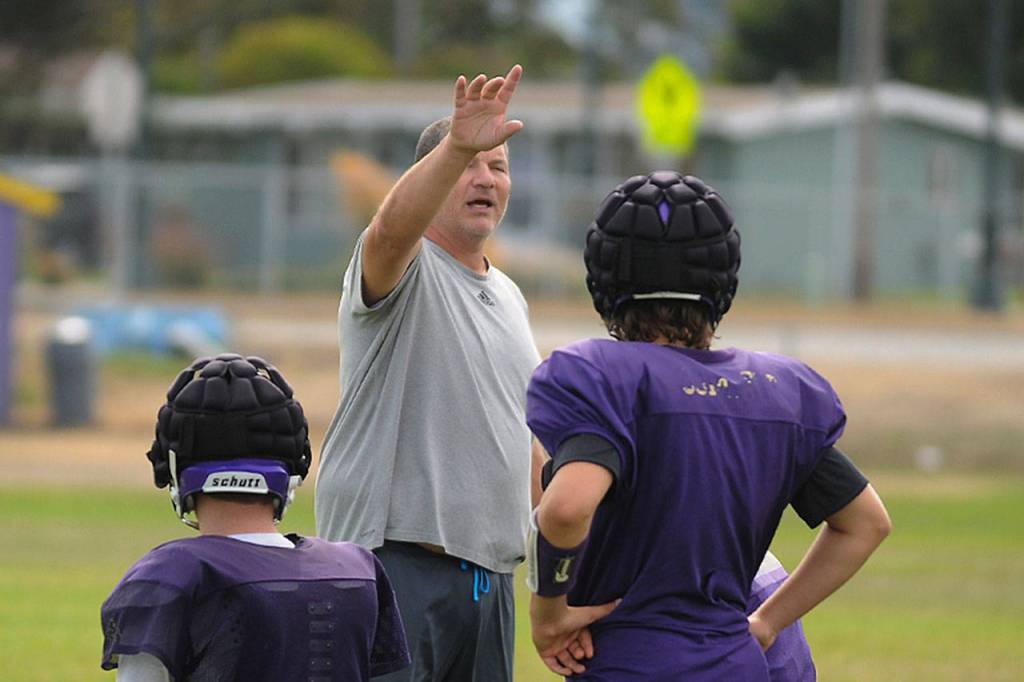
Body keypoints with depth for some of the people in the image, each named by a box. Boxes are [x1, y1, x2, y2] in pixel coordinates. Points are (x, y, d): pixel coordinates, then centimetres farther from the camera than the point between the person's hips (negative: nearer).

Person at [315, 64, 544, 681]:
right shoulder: (405, 271, -4)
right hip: (397, 558, -8)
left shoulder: (508, 297, 21)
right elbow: (393, 230, -31)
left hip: (490, 572, 8)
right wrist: (457, 147, -47)